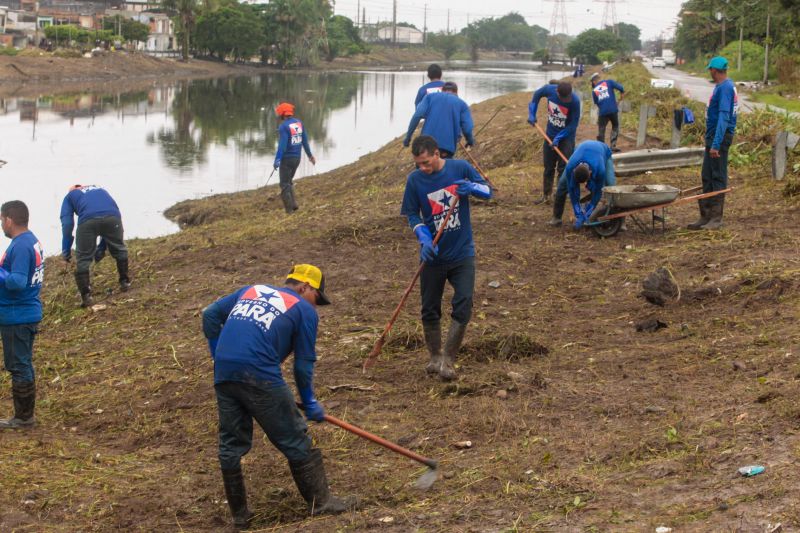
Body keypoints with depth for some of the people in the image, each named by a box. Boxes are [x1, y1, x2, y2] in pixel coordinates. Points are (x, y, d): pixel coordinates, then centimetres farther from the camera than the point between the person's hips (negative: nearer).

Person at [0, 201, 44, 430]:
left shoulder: (21, 247, -21)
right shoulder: (32, 241, 10)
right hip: (27, 313, 10)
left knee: (19, 366, -1)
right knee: (23, 365, 16)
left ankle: (23, 417, 7)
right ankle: (25, 415, 24)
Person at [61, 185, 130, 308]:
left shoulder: (69, 196, 33)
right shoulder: (100, 190, 43)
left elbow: (67, 223, 17)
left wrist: (66, 250, 19)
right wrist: (102, 248, 44)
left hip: (88, 219, -2)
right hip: (113, 216, 3)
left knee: (83, 258, 13)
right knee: (119, 249, 28)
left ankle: (86, 296, 11)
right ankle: (125, 282, 38)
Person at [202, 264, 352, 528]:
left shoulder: (251, 290, 26)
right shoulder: (305, 310, 10)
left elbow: (210, 314, 22)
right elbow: (304, 365, 7)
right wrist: (309, 403, 19)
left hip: (223, 374, 6)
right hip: (260, 375, -6)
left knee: (231, 444, 15)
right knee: (295, 440, 7)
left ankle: (239, 514, 23)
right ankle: (320, 502, 15)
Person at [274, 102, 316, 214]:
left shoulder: (283, 126, -17)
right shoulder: (299, 123, 4)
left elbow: (282, 145, -25)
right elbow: (305, 141, 11)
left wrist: (277, 160, -29)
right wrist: (310, 155, 22)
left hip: (286, 159, -7)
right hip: (297, 158, 7)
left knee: (285, 184, 3)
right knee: (288, 182, 22)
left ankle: (289, 209, 0)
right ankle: (293, 204, 12)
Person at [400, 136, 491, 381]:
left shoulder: (460, 168, -7)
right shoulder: (415, 179, -6)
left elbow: (488, 190, 2)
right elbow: (412, 215, 2)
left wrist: (471, 187, -21)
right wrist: (424, 239, -16)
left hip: (462, 252, -1)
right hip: (433, 255, 1)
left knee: (463, 305, -9)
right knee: (430, 310, 8)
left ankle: (449, 359, 0)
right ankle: (435, 356, 27)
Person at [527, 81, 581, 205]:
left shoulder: (574, 101, -26)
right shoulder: (549, 89, -17)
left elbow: (573, 124, -19)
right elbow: (537, 95, 6)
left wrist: (558, 138, -24)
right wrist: (532, 114, 0)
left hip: (566, 137, -4)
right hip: (550, 135, 4)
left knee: (563, 168, -6)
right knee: (548, 167, 11)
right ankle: (546, 195, 22)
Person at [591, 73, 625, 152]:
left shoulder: (594, 90, 9)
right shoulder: (609, 82, 3)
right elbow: (620, 88, -5)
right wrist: (622, 95, 14)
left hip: (602, 112, 1)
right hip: (613, 110, -1)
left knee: (601, 130, 12)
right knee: (615, 127, 16)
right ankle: (613, 146, 7)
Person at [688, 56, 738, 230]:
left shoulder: (725, 88, -16)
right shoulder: (725, 87, 16)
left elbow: (723, 117, -23)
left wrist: (716, 144, -27)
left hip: (719, 137, -10)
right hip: (713, 137, 10)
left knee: (717, 177, -5)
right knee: (707, 177, 12)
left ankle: (716, 218, 0)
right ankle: (706, 217, 18)